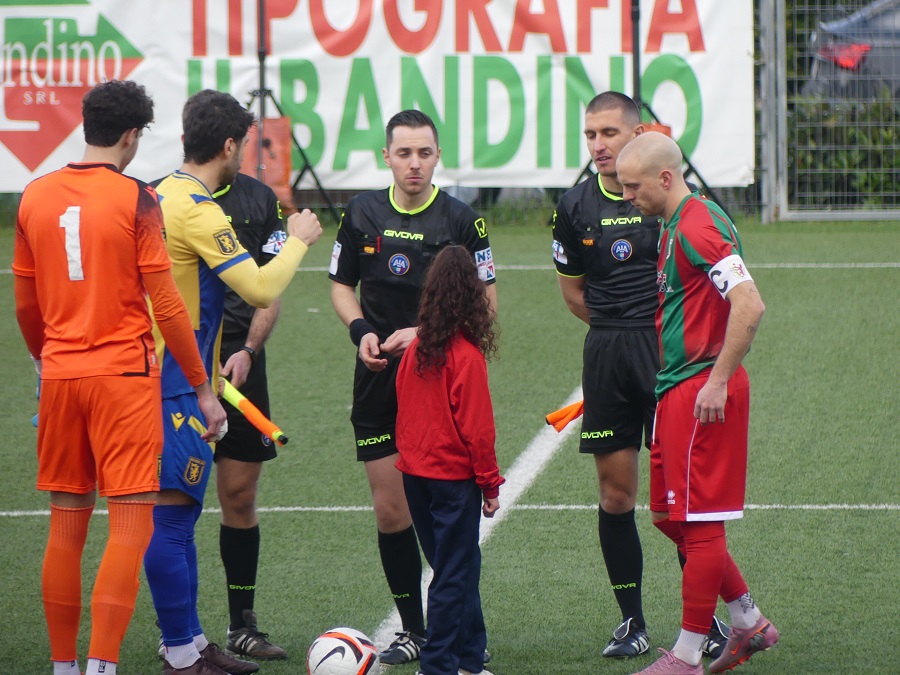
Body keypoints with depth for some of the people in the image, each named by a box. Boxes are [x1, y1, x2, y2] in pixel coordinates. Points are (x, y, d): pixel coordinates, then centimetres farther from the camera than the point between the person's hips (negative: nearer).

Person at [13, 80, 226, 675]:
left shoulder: (36, 197, 6)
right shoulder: (136, 200, -8)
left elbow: (25, 302, 14)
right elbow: (165, 302, -9)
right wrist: (203, 388, -2)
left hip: (60, 377, 5)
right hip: (125, 375, -5)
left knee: (67, 525, 12)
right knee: (131, 524, -4)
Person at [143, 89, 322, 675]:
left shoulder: (163, 196, 12)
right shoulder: (197, 210, -18)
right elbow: (261, 288, -20)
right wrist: (297, 241, -4)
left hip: (159, 378, 10)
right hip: (179, 386, -10)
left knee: (179, 516, 16)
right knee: (171, 516, -7)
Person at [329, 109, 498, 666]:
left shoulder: (461, 219, -3)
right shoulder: (363, 214, 6)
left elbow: (484, 302, -2)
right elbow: (342, 285, 16)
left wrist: (426, 333, -14)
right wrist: (361, 331, -3)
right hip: (379, 378, 3)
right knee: (390, 511, 3)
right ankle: (413, 630, 14)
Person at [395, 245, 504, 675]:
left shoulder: (415, 350, 1)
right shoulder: (466, 355, -16)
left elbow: (403, 413, 10)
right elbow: (477, 426, -13)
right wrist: (490, 483, -5)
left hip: (415, 474, 6)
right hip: (454, 478, -6)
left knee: (457, 567, 17)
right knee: (455, 572, 2)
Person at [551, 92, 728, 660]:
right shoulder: (575, 206, 6)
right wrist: (618, 326, 12)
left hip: (669, 351, -3)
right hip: (607, 355, 3)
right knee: (616, 492, 3)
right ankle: (632, 621, 12)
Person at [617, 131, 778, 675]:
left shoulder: (699, 227, -17)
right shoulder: (674, 226, 15)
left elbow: (750, 306, -26)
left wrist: (718, 381, -25)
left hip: (701, 391, -11)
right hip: (676, 390, 11)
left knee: (699, 522, -4)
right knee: (670, 517, 14)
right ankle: (749, 623, 23)